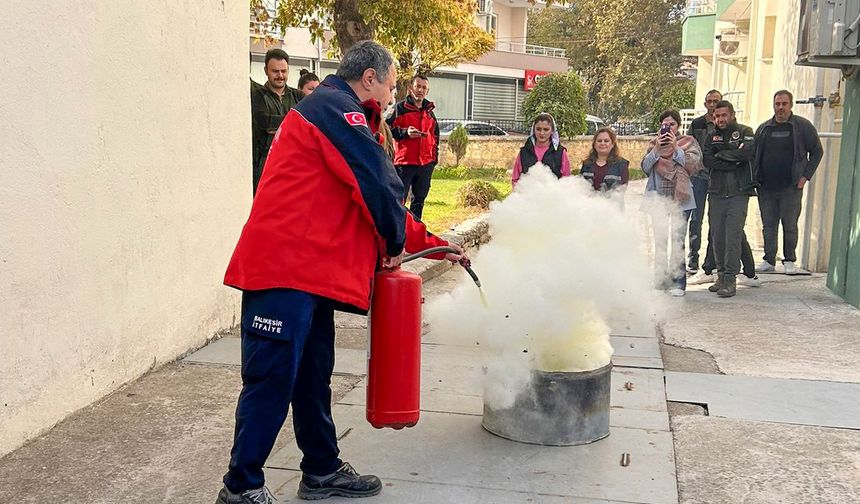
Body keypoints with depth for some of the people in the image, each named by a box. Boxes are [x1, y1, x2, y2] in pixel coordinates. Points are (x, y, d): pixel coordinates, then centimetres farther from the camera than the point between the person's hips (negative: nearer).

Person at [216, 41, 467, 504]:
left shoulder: (337, 114, 27)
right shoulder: (334, 107, -6)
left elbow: (376, 203, 28)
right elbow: (379, 186, -15)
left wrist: (435, 246, 27)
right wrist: (395, 244, 1)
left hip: (310, 271, 10)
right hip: (285, 267, -10)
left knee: (312, 375, 15)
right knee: (272, 378, -5)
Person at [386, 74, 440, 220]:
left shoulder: (430, 112, 16)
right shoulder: (400, 108, -1)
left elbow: (435, 135, 25)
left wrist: (434, 157, 16)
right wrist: (405, 132, -19)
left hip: (426, 164, 6)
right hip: (404, 162, -6)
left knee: (419, 199, 13)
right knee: (399, 198, -5)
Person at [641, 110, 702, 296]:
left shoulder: (688, 142, 6)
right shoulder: (655, 144, 13)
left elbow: (693, 164, -9)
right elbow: (645, 167, 2)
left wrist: (676, 148, -13)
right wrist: (656, 149, -9)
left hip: (680, 199, -3)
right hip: (659, 198, 3)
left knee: (678, 241, -7)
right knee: (659, 241, 6)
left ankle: (678, 283, -2)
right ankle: (659, 280, 14)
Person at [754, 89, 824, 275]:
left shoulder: (803, 126, 2)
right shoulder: (763, 128, 11)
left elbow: (817, 152, 5)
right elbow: (754, 154, 16)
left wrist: (806, 176, -3)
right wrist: (756, 178, 5)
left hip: (791, 187, -3)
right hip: (766, 187, 3)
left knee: (790, 225, 1)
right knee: (768, 226, 7)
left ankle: (790, 261, 13)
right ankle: (769, 260, 17)